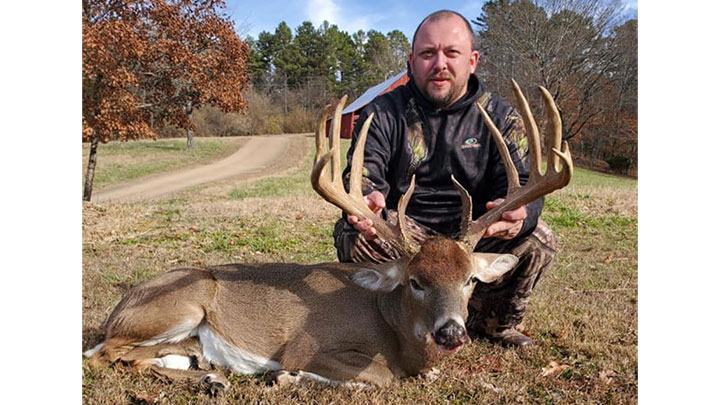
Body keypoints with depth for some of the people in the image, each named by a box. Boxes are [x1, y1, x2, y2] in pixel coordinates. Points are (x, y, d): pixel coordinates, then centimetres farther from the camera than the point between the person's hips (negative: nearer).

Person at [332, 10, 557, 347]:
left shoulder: (500, 117, 2)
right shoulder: (383, 113, -1)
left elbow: (523, 183, -8)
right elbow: (362, 173, -14)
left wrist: (519, 212, -36)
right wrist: (366, 200, -42)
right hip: (403, 232, -1)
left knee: (538, 241, -24)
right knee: (351, 235, -29)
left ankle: (495, 323, 5)